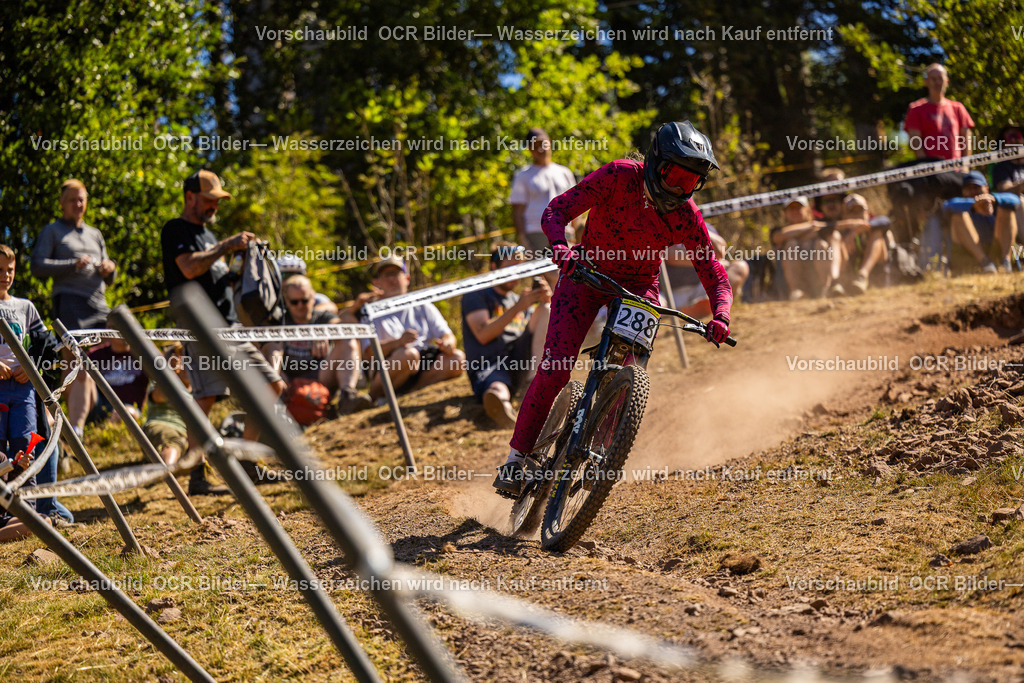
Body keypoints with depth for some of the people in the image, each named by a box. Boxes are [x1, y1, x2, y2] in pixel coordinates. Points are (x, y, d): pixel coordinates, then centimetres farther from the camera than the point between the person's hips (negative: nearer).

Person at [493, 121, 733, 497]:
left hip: (639, 286, 2)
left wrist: (720, 317, -33)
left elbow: (714, 276, -13)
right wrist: (560, 247, -45)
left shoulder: (685, 216, -16)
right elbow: (555, 211, -24)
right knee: (556, 366, -15)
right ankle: (517, 456, -3)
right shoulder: (620, 176, -22)